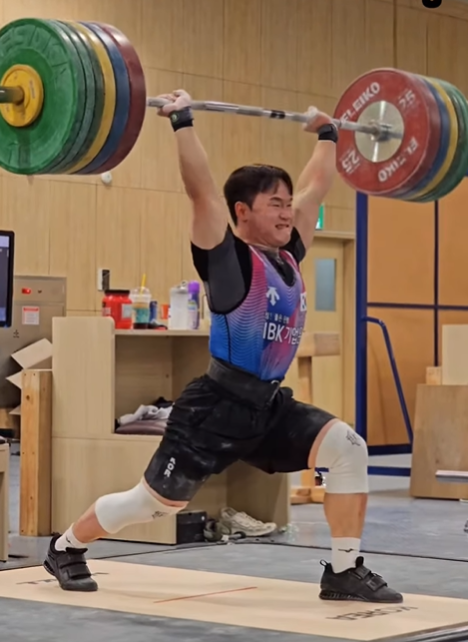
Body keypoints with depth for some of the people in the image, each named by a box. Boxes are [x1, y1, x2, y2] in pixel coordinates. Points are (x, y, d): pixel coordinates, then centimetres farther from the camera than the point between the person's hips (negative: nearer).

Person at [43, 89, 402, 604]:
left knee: (348, 449, -14)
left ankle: (344, 572, -6)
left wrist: (327, 135, 25)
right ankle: (65, 548, 27)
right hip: (219, 405, -6)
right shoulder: (229, 257, -11)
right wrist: (183, 123, -21)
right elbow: (202, 190, -22)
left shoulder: (288, 256, 8)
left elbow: (316, 187, 19)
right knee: (156, 501, 2)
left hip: (271, 404, 7)